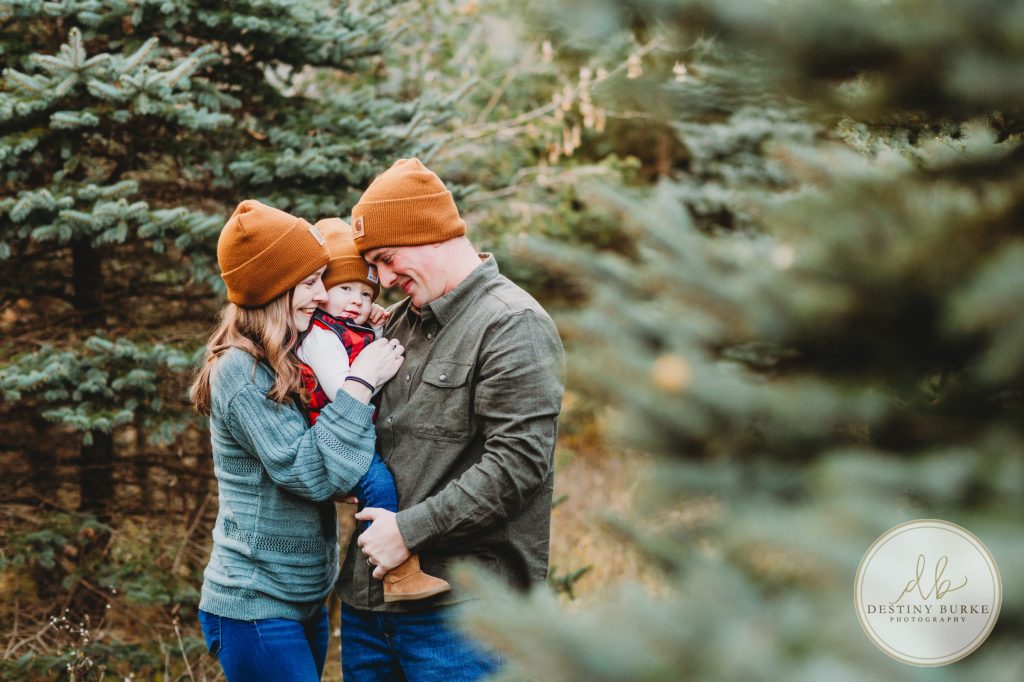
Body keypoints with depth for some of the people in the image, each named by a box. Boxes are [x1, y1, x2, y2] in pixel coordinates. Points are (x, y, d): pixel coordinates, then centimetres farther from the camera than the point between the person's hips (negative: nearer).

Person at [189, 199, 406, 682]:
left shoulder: (290, 365, 10)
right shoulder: (238, 369, -17)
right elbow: (313, 474, -22)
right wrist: (361, 381, -19)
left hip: (306, 601, 9)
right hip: (256, 609, -9)